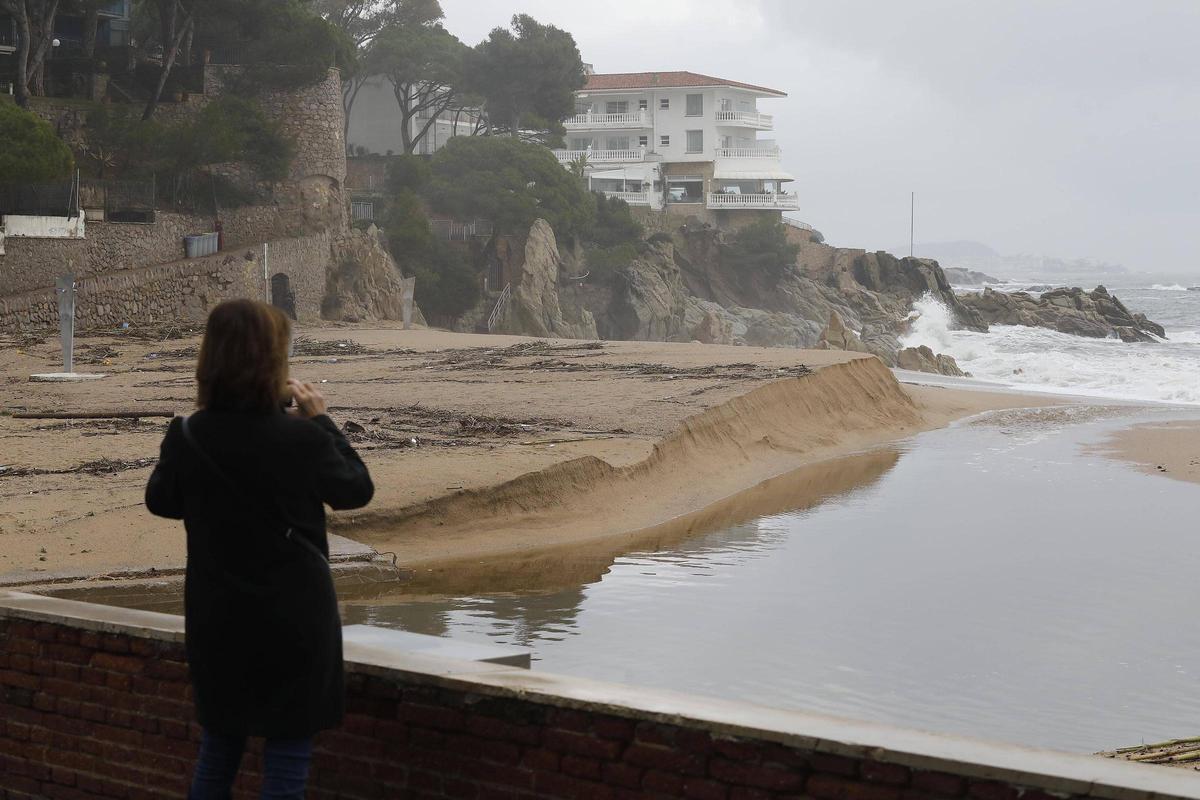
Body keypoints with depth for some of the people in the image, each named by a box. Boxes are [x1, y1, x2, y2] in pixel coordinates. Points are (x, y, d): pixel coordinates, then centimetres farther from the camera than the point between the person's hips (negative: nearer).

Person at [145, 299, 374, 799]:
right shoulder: (302, 438, -18)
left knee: (218, 750, 20)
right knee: (287, 759, 6)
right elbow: (357, 490, 0)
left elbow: (161, 502, 8)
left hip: (215, 621, 4)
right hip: (294, 621, -4)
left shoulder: (186, 436, -10)